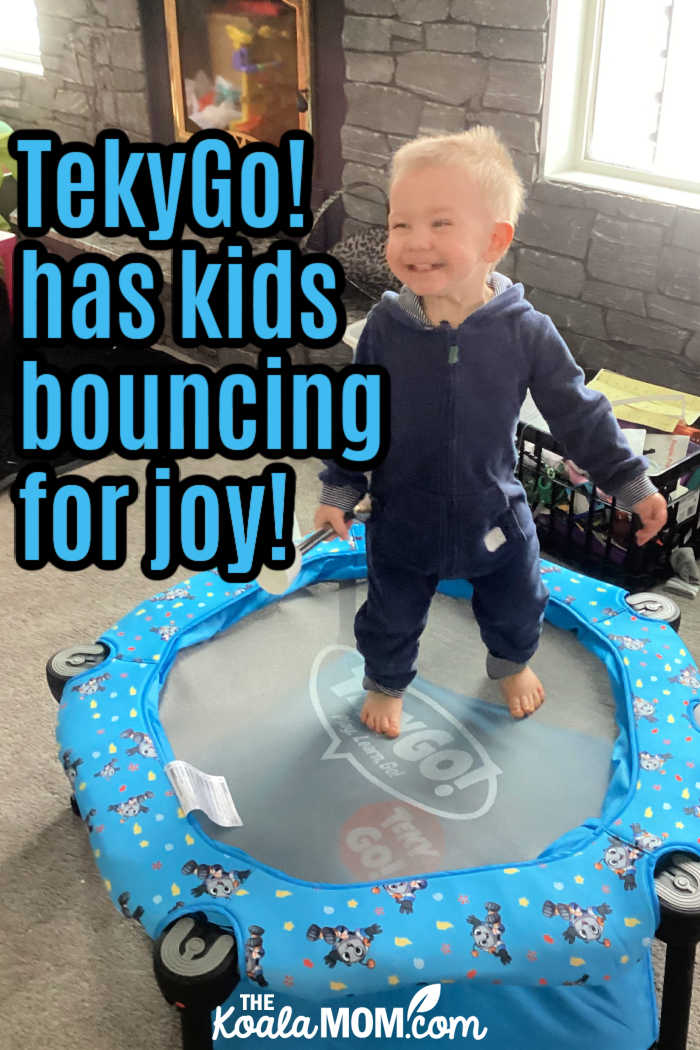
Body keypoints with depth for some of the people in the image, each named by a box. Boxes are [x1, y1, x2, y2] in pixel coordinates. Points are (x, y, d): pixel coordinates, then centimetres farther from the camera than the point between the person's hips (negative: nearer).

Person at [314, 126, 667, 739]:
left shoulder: (526, 331, -18)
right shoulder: (385, 327, -17)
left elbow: (578, 413, -8)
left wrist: (631, 483, -5)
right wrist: (340, 490, -2)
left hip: (494, 518, 1)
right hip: (403, 520, 0)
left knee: (516, 607, 23)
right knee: (391, 618, 18)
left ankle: (512, 663, 58)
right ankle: (386, 683, 50)